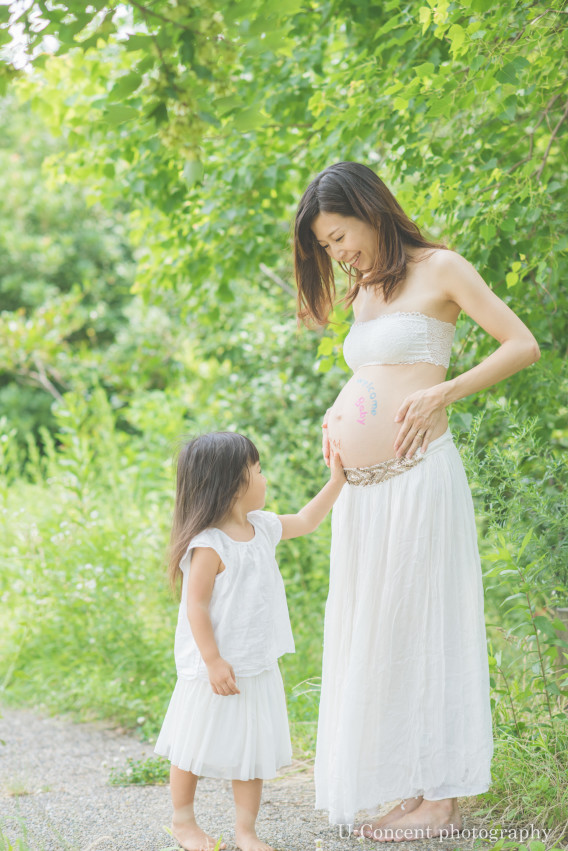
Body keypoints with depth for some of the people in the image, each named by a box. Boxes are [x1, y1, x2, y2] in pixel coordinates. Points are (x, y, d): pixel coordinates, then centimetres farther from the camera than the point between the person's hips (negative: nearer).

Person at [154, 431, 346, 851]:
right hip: (216, 670, -7)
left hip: (258, 667, 7)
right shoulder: (208, 546, -21)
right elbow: (196, 605, -20)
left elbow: (306, 521, 23)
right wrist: (213, 661, -22)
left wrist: (336, 480, 20)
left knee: (253, 750, 10)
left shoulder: (263, 527, 5)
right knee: (196, 746, 10)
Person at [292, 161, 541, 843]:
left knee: (420, 626, -5)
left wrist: (445, 393, -16)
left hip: (416, 477, -8)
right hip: (360, 490, 8)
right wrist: (337, 414, 12)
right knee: (374, 632, 7)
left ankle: (441, 798, 2)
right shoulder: (363, 295, 20)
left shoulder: (440, 270, -1)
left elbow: (524, 346, -5)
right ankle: (410, 784, 15)